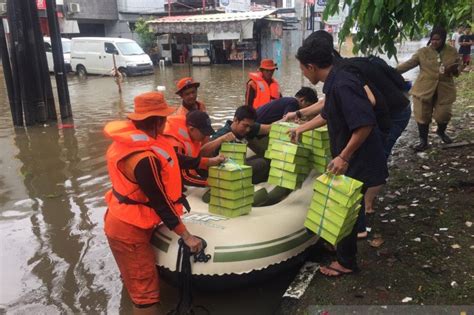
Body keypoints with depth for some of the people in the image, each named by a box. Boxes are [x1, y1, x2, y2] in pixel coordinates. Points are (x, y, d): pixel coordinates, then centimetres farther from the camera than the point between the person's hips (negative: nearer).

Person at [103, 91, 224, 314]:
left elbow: (172, 159, 8)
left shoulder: (139, 138, -3)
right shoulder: (144, 160, -32)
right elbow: (160, 203, -26)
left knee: (137, 280, 29)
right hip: (128, 229, -9)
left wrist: (209, 162, 16)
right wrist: (186, 236, -17)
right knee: (146, 291, 1)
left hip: (126, 221, 9)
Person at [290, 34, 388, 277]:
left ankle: (346, 262, 24)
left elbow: (365, 124, -31)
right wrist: (301, 128, 33)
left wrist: (343, 157, -28)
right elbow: (327, 115, 24)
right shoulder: (334, 83, 7)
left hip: (358, 160, -9)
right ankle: (344, 251, 43)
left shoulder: (342, 85, -25)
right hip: (351, 158, 9)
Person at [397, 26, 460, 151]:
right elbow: (408, 64, -10)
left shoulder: (452, 52, 3)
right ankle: (423, 141, 19)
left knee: (443, 115, 4)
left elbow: (457, 71, 11)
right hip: (424, 90, -1)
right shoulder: (422, 52, -3)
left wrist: (454, 70, -14)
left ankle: (441, 132, 38)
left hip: (444, 90, 1)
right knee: (423, 116, 3)